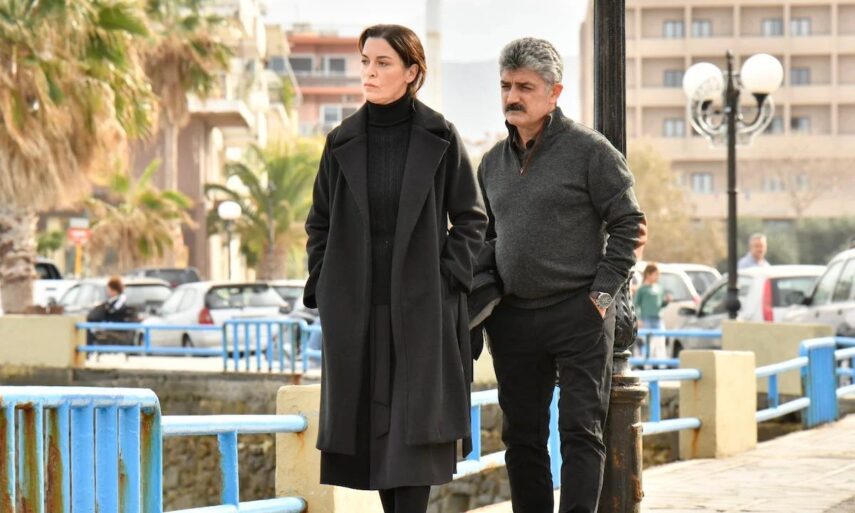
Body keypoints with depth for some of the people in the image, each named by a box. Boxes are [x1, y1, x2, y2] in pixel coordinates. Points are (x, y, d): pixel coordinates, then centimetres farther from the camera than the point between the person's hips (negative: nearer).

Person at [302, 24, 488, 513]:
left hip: (422, 306, -3)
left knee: (415, 418, -7)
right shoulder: (343, 142, 7)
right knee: (368, 420, 4)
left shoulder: (440, 137, 0)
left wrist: (449, 279, -5)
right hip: (355, 308, 3)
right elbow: (320, 222, 13)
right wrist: (322, 288, 5)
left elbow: (472, 217, 4)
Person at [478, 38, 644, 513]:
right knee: (522, 435, 10)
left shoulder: (589, 149, -5)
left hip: (578, 314, -6)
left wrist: (602, 293, -10)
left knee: (581, 430, -6)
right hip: (511, 318, 6)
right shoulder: (493, 162, 13)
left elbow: (629, 225, -4)